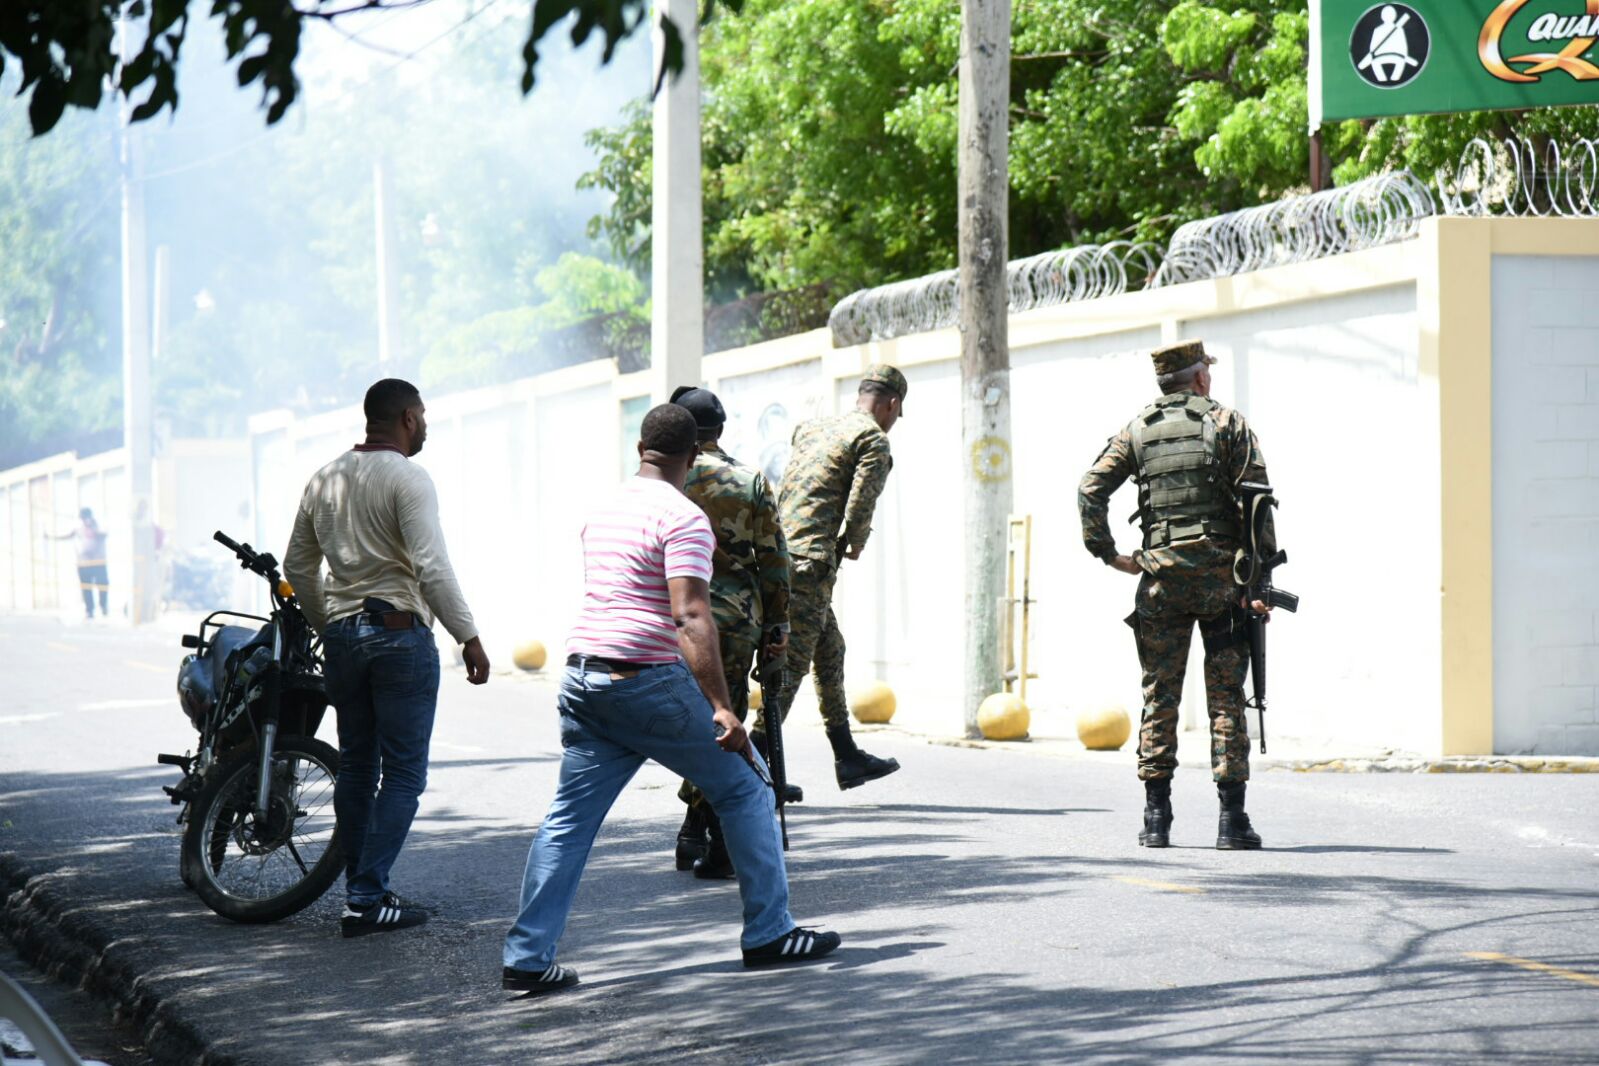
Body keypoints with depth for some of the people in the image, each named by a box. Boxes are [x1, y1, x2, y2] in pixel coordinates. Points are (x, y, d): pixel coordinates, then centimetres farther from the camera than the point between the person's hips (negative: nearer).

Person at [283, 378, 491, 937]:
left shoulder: (325, 479, 12)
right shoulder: (406, 477, -10)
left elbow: (297, 566, 18)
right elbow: (431, 567, -19)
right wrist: (469, 636, -14)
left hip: (341, 635, 7)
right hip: (399, 633, -7)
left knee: (356, 768, 14)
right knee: (403, 772, -3)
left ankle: (361, 890, 18)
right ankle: (367, 900, -9)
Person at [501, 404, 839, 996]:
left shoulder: (603, 512, 15)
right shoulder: (683, 518, -10)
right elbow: (690, 617, -21)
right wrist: (722, 708, -25)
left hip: (583, 677, 7)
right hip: (649, 681, -7)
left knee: (569, 819, 7)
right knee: (743, 789, 7)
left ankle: (526, 958, 2)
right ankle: (768, 935, 9)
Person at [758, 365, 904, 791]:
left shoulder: (811, 428, 20)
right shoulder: (873, 441, -4)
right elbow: (858, 511, -12)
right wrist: (854, 545, 8)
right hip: (810, 560, -9)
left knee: (830, 653, 18)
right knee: (792, 663, -7)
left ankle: (847, 757, 24)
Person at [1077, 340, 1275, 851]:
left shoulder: (1137, 431, 9)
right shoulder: (1227, 423, 2)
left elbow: (1090, 490, -1)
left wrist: (1108, 554, 4)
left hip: (1160, 578, 2)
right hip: (1221, 575, -2)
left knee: (1159, 698, 7)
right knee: (1226, 698, 1)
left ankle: (1156, 818, 5)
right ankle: (1232, 819, -2)